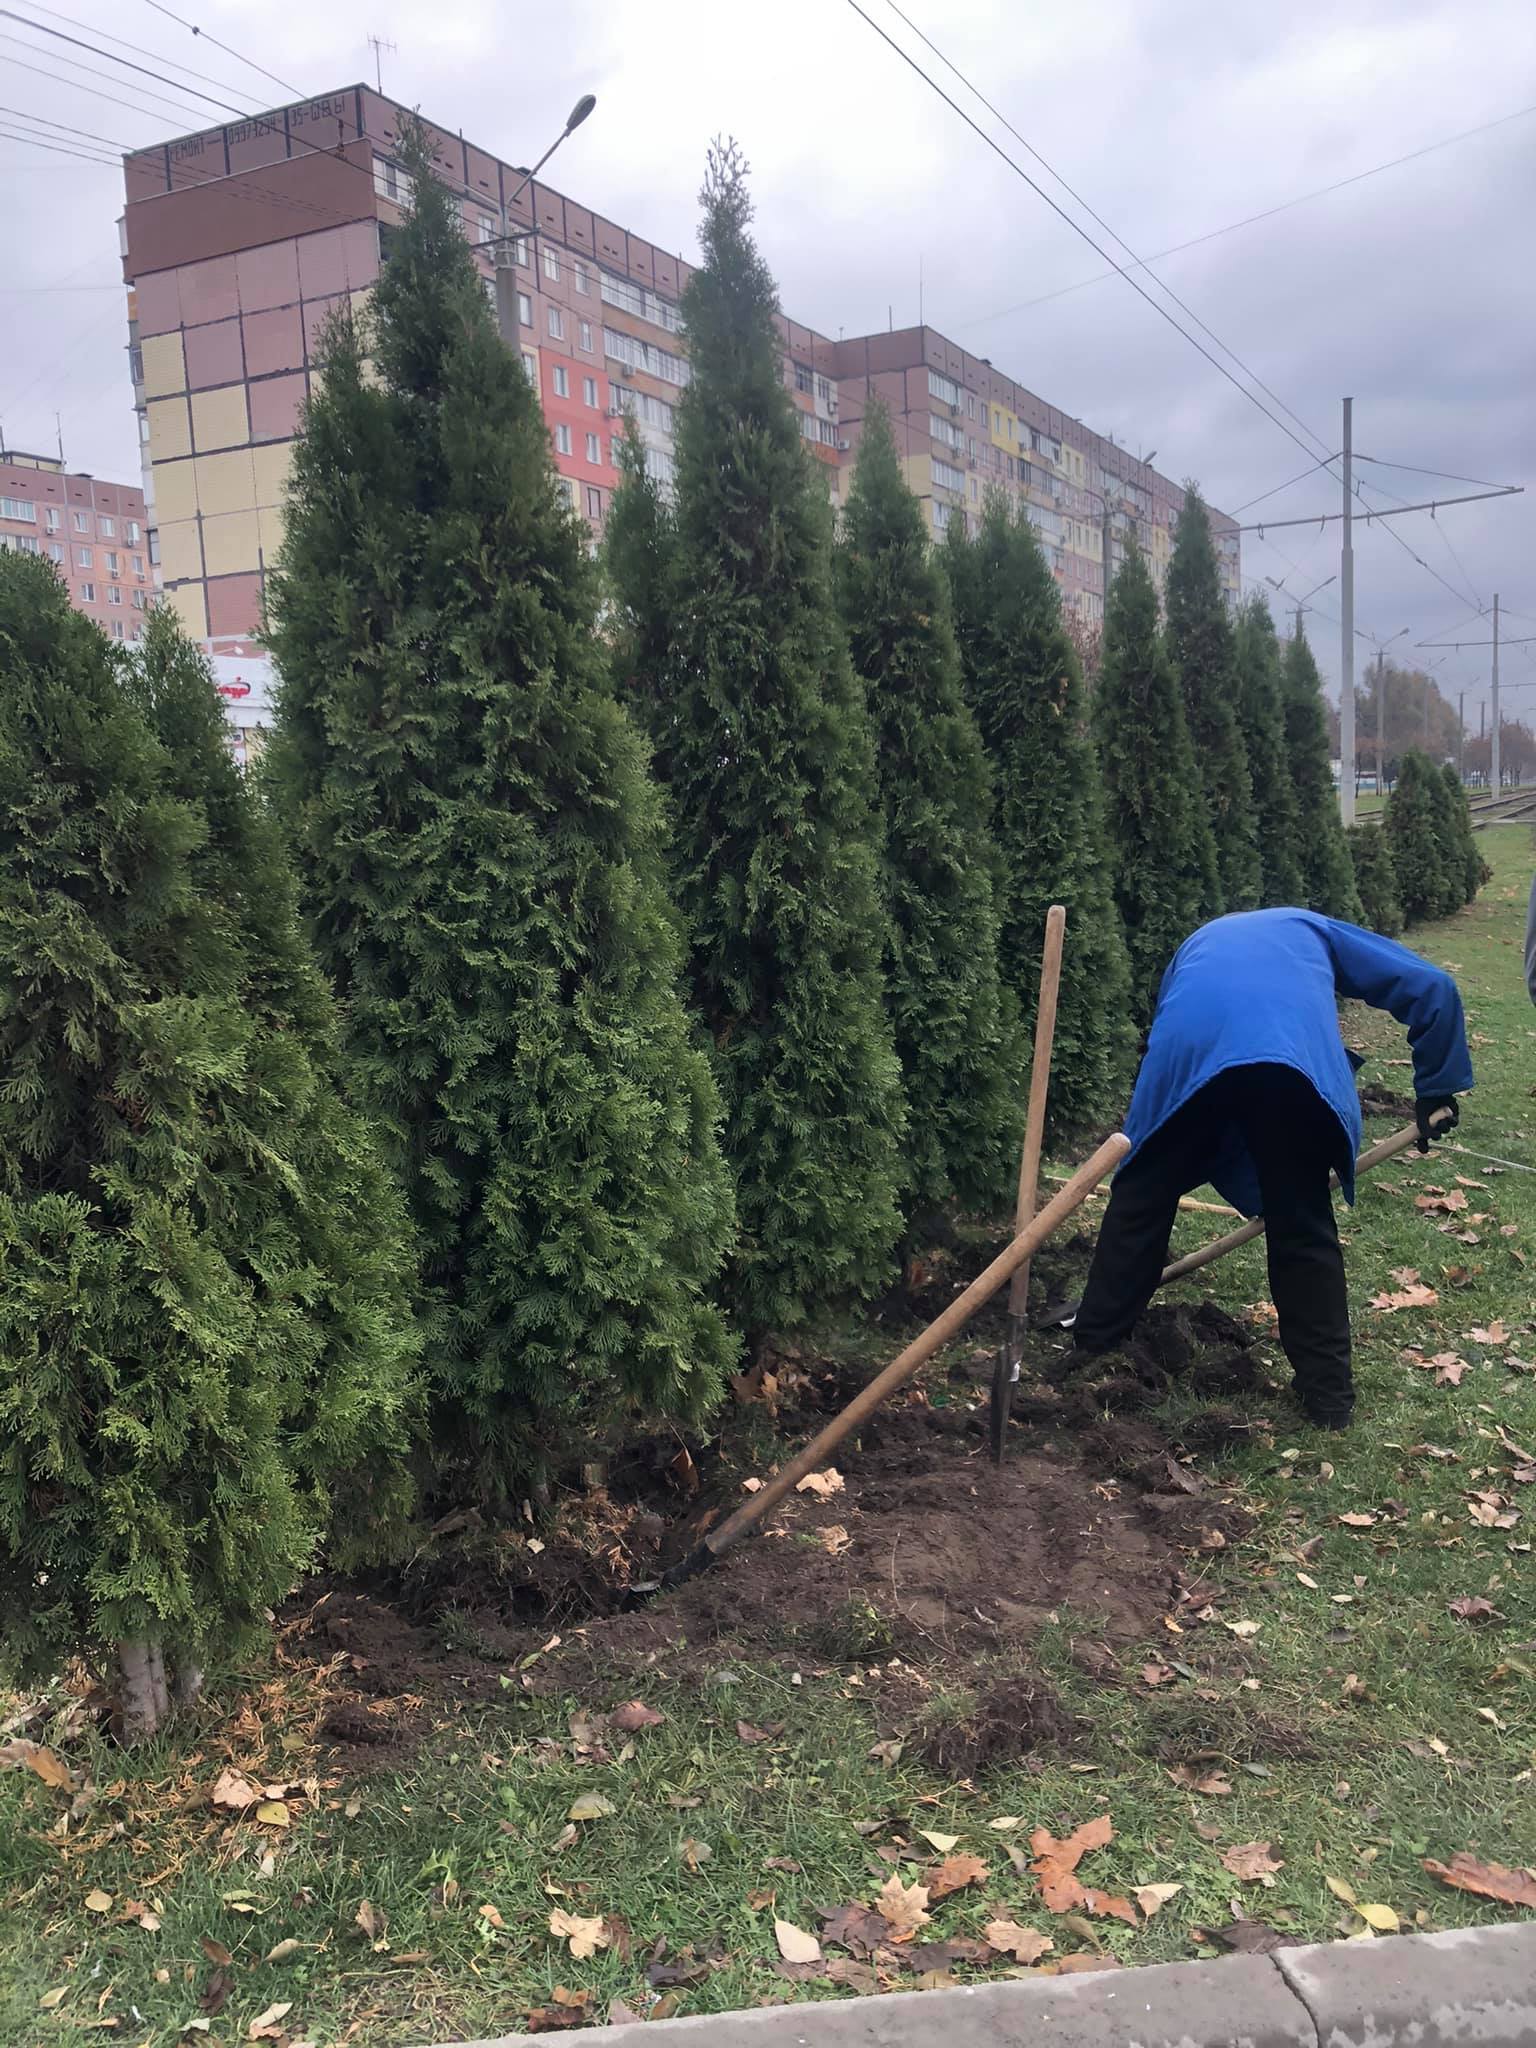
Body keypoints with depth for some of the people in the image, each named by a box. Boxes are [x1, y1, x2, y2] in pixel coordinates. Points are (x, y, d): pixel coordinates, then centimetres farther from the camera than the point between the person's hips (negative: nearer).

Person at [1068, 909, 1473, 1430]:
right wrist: (1436, 1087, 34)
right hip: (1296, 1056, -1)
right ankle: (1329, 1392, 21)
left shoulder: (1199, 943, 45)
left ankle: (1092, 1341, 30)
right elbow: (1432, 988, 28)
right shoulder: (1314, 929, 39)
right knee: (1304, 1226, 12)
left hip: (1188, 1052, 1)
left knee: (1141, 1199, 19)